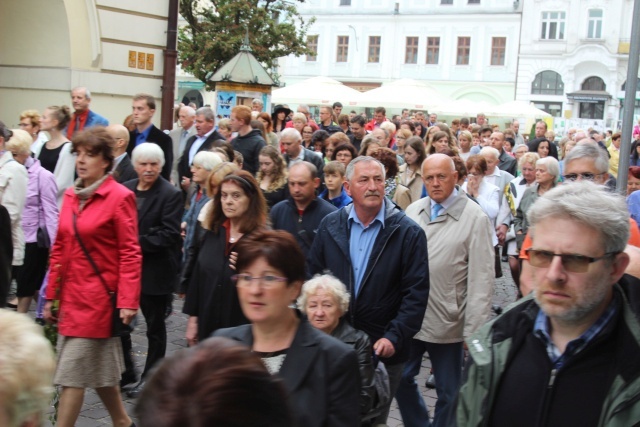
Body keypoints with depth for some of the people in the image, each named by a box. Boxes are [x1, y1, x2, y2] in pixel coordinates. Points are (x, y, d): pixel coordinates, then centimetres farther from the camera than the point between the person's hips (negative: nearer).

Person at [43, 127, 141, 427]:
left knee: (72, 373, -4)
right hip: (71, 296, 7)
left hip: (98, 297, -7)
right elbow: (59, 249, 13)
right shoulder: (70, 195, 9)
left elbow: (130, 254, -13)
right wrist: (51, 295, 12)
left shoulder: (120, 197, -11)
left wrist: (128, 301, -18)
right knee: (98, 369, 16)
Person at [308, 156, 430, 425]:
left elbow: (417, 292, -11)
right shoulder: (330, 226, 2)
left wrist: (395, 337, -18)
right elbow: (313, 275, 8)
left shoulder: (408, 233, -9)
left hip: (382, 349, -2)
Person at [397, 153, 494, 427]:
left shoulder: (474, 218, -12)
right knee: (401, 379, 17)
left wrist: (475, 330, -14)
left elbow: (481, 279, -12)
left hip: (446, 322, -4)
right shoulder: (413, 211, 2)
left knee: (448, 391, 12)